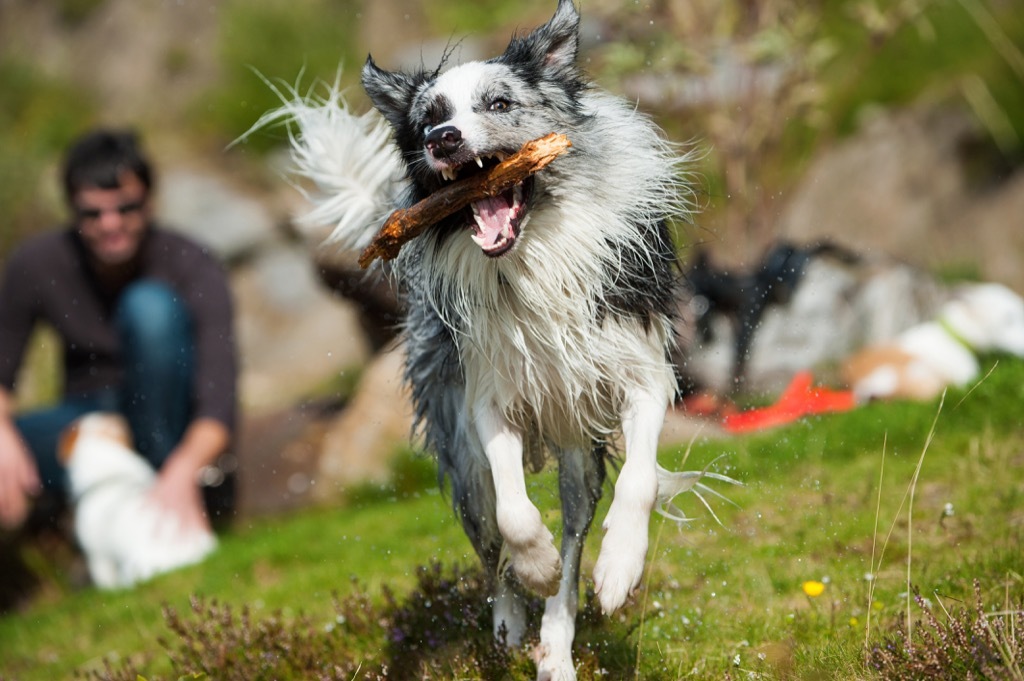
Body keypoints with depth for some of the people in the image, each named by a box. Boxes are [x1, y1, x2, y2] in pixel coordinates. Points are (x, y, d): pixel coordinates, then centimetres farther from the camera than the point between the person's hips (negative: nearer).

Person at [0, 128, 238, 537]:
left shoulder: (193, 269, -19)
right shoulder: (36, 266, -12)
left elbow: (218, 405, -28)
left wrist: (183, 473, -47)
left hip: (167, 429, -2)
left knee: (152, 304, -29)